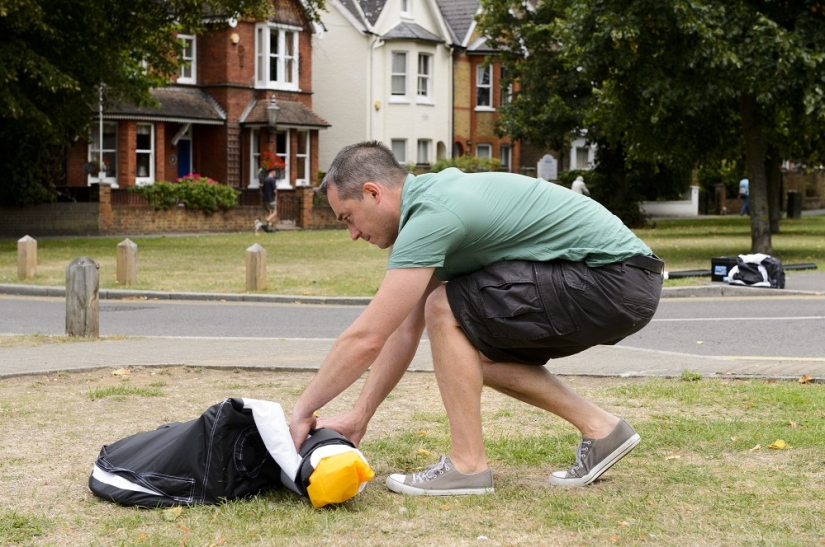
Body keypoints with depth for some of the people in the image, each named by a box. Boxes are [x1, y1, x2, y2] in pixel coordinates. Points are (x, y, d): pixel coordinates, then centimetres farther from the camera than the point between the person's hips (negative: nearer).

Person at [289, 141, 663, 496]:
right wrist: (359, 416, 14)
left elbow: (365, 338, -20)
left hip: (617, 281, -10)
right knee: (476, 351, 15)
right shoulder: (432, 197, 12)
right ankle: (599, 430, 15)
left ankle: (467, 465, -5)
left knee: (446, 310, -13)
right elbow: (406, 330, 16)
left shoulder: (432, 216, -19)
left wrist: (301, 412, -10)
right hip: (618, 281, 10)